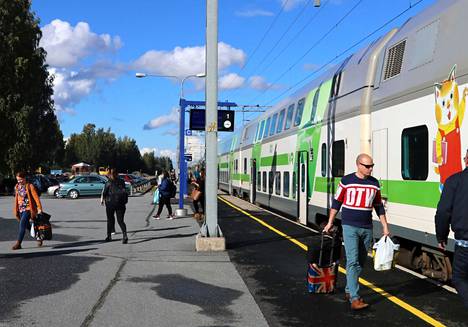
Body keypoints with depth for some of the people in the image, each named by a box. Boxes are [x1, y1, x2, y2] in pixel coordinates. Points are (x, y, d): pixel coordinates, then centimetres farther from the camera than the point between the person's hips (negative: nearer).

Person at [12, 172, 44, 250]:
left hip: (28, 209, -7)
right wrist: (16, 210, 17)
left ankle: (18, 244, -14)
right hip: (21, 209, 7)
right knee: (27, 225, 14)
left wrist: (39, 208, -17)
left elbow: (36, 197, -12)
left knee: (22, 224, -16)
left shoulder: (30, 186, -10)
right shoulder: (17, 187, 8)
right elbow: (17, 198, 16)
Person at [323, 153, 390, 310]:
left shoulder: (374, 183, 7)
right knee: (352, 261, -12)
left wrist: (385, 227, 12)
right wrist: (330, 222, 3)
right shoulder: (347, 181, -5)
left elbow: (379, 206, 14)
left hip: (367, 228, 5)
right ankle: (354, 298, -15)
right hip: (350, 227, -5)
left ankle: (349, 290, 27)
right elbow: (337, 202, 3)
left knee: (361, 262, 11)